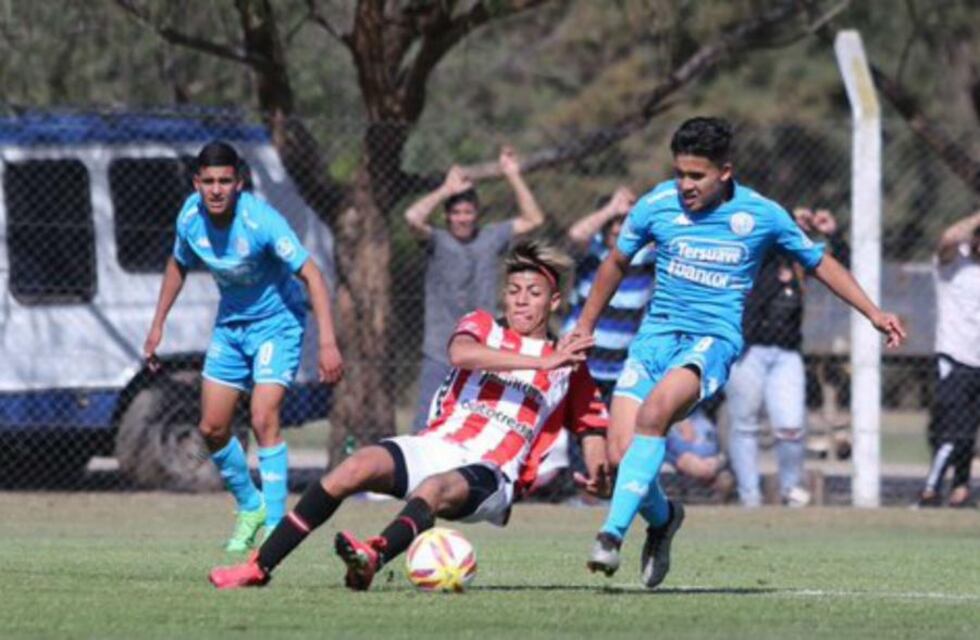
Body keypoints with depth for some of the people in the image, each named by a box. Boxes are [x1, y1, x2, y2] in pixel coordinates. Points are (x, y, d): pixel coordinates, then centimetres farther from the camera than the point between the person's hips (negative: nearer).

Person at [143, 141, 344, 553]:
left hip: (276, 322, -6)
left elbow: (310, 275, -28)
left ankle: (275, 524, -14)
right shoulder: (191, 217, -12)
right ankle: (250, 506, 28)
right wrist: (157, 325, 11)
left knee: (263, 421, -20)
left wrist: (327, 342, -36)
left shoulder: (261, 220, -28)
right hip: (230, 323, 6)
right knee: (212, 428, 4)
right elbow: (179, 266, 10)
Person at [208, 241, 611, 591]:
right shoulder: (482, 326, 15)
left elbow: (592, 427, 12)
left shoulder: (569, 369, 16)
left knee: (434, 488, -37)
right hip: (436, 447, 2)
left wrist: (597, 474, -12)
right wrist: (542, 363, -17)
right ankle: (259, 567, -24)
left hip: (490, 477, -2)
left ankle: (372, 558, -67)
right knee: (359, 468, -25)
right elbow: (460, 353, -9)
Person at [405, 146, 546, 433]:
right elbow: (413, 218, -20)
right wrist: (447, 189, -12)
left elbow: (533, 219, 7)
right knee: (427, 428, -8)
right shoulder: (438, 241, -1)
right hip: (440, 356, -3)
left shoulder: (491, 238, 8)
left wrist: (513, 177, 0)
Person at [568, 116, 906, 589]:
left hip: (714, 338, -3)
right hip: (657, 333, 3)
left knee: (655, 410, -34)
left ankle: (613, 533, -36)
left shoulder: (761, 215, -1)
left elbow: (819, 262, 14)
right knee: (621, 456, -13)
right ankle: (661, 518, 21)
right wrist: (585, 326, 27)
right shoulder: (656, 206, 2)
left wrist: (873, 313, 9)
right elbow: (617, 263, 20)